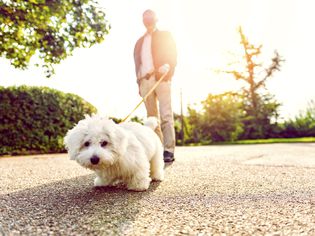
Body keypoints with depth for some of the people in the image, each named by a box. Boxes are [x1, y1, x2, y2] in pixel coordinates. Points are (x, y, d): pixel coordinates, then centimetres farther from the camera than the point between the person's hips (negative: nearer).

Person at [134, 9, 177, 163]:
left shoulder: (165, 35, 16)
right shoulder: (139, 42, 27)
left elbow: (173, 55, 4)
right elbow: (137, 63, 20)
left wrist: (167, 66, -17)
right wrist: (139, 84, 10)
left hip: (161, 78, -4)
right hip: (144, 81, 4)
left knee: (165, 115, -12)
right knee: (152, 117, 0)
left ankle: (169, 151, -13)